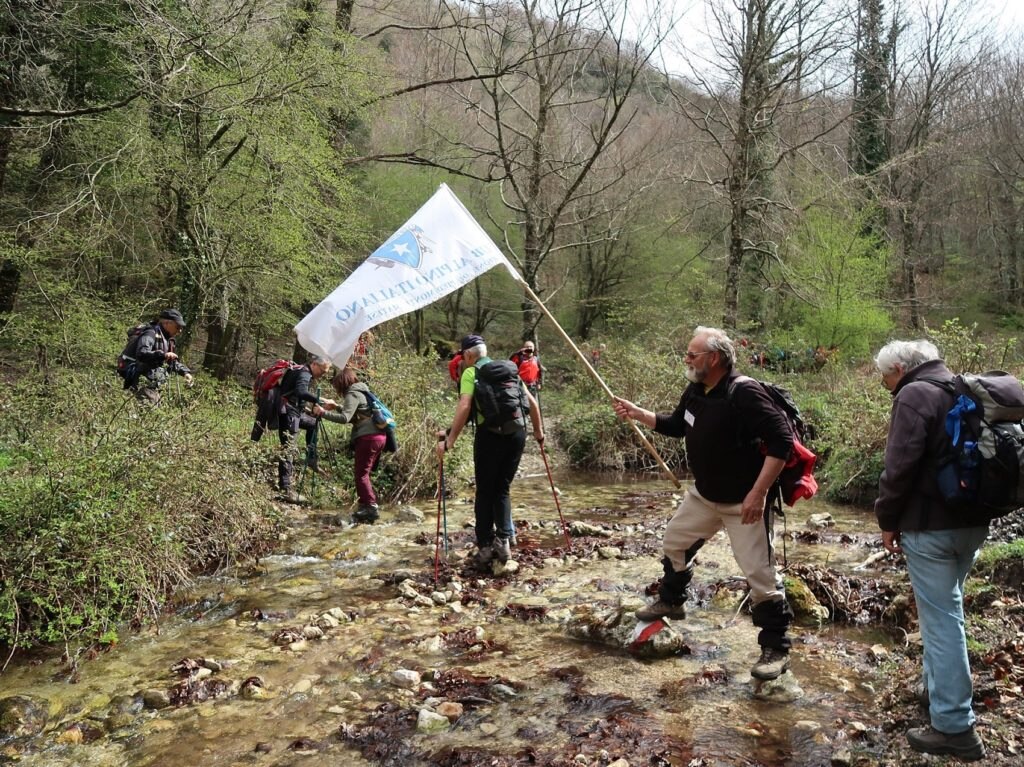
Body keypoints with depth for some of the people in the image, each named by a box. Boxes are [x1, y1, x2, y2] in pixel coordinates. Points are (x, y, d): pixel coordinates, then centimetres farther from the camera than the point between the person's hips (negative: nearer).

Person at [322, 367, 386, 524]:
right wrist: (336, 407, 23)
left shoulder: (352, 394, -9)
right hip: (378, 435, 10)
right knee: (363, 473, 15)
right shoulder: (361, 390, 20)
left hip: (368, 438, -10)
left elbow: (345, 418, -21)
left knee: (361, 475, -7)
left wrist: (323, 413, -19)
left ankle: (371, 507, -10)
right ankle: (369, 505, 17)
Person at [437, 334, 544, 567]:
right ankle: (504, 540, 6)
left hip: (490, 434, -4)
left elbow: (464, 407, -12)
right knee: (502, 489, 16)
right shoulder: (507, 369, 18)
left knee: (485, 492, 8)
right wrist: (538, 430, 28)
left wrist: (450, 439, -12)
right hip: (517, 433, 4)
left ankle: (485, 547, 8)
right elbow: (531, 401, 18)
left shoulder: (471, 373, 2)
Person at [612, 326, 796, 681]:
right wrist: (636, 413, 9)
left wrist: (757, 493, -30)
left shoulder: (745, 393, -26)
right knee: (675, 542, 22)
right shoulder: (696, 391, 1)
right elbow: (675, 425, 19)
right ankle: (670, 602, 46)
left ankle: (776, 649, 10)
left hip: (742, 502, -9)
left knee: (759, 572, -5)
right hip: (702, 495, 9)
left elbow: (782, 441, -29)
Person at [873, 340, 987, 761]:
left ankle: (954, 727, 1)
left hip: (931, 524, -9)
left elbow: (900, 466, -20)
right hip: (973, 521, 9)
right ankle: (938, 689, 38)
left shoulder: (914, 394, -13)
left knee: (941, 619, -4)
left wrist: (888, 519, -10)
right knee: (946, 610, 24)